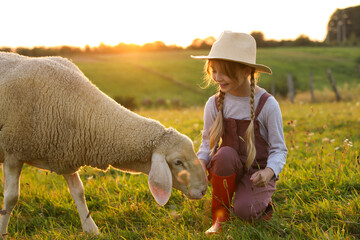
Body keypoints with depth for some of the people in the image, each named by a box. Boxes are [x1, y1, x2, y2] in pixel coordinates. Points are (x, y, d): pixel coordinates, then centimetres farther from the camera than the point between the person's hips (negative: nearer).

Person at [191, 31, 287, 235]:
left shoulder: (267, 104, -14)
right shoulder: (214, 104, -5)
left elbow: (279, 148, -9)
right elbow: (208, 142, 4)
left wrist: (269, 171, -30)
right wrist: (201, 162, -19)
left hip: (257, 171, -3)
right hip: (227, 170, 3)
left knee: (244, 211, -30)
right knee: (226, 153, -33)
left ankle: (262, 204, 10)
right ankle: (220, 216, -12)